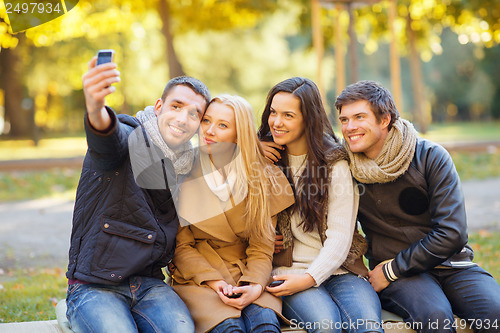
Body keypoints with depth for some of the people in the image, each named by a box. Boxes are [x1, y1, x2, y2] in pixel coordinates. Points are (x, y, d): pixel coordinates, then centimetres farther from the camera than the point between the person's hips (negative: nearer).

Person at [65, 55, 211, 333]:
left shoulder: (188, 165, 11)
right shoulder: (129, 138, -8)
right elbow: (105, 140, -35)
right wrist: (95, 109, -59)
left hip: (149, 283, 4)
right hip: (93, 286, -4)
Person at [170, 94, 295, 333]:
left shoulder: (262, 177, 3)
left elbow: (261, 248, 2)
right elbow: (180, 245, 0)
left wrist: (255, 286, -17)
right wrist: (214, 282, -15)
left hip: (246, 275, 1)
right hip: (196, 278, -1)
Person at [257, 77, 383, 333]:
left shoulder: (336, 163, 1)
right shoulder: (266, 158, 10)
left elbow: (340, 237, -5)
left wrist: (309, 277, -18)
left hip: (337, 269, 0)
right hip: (287, 270, 1)